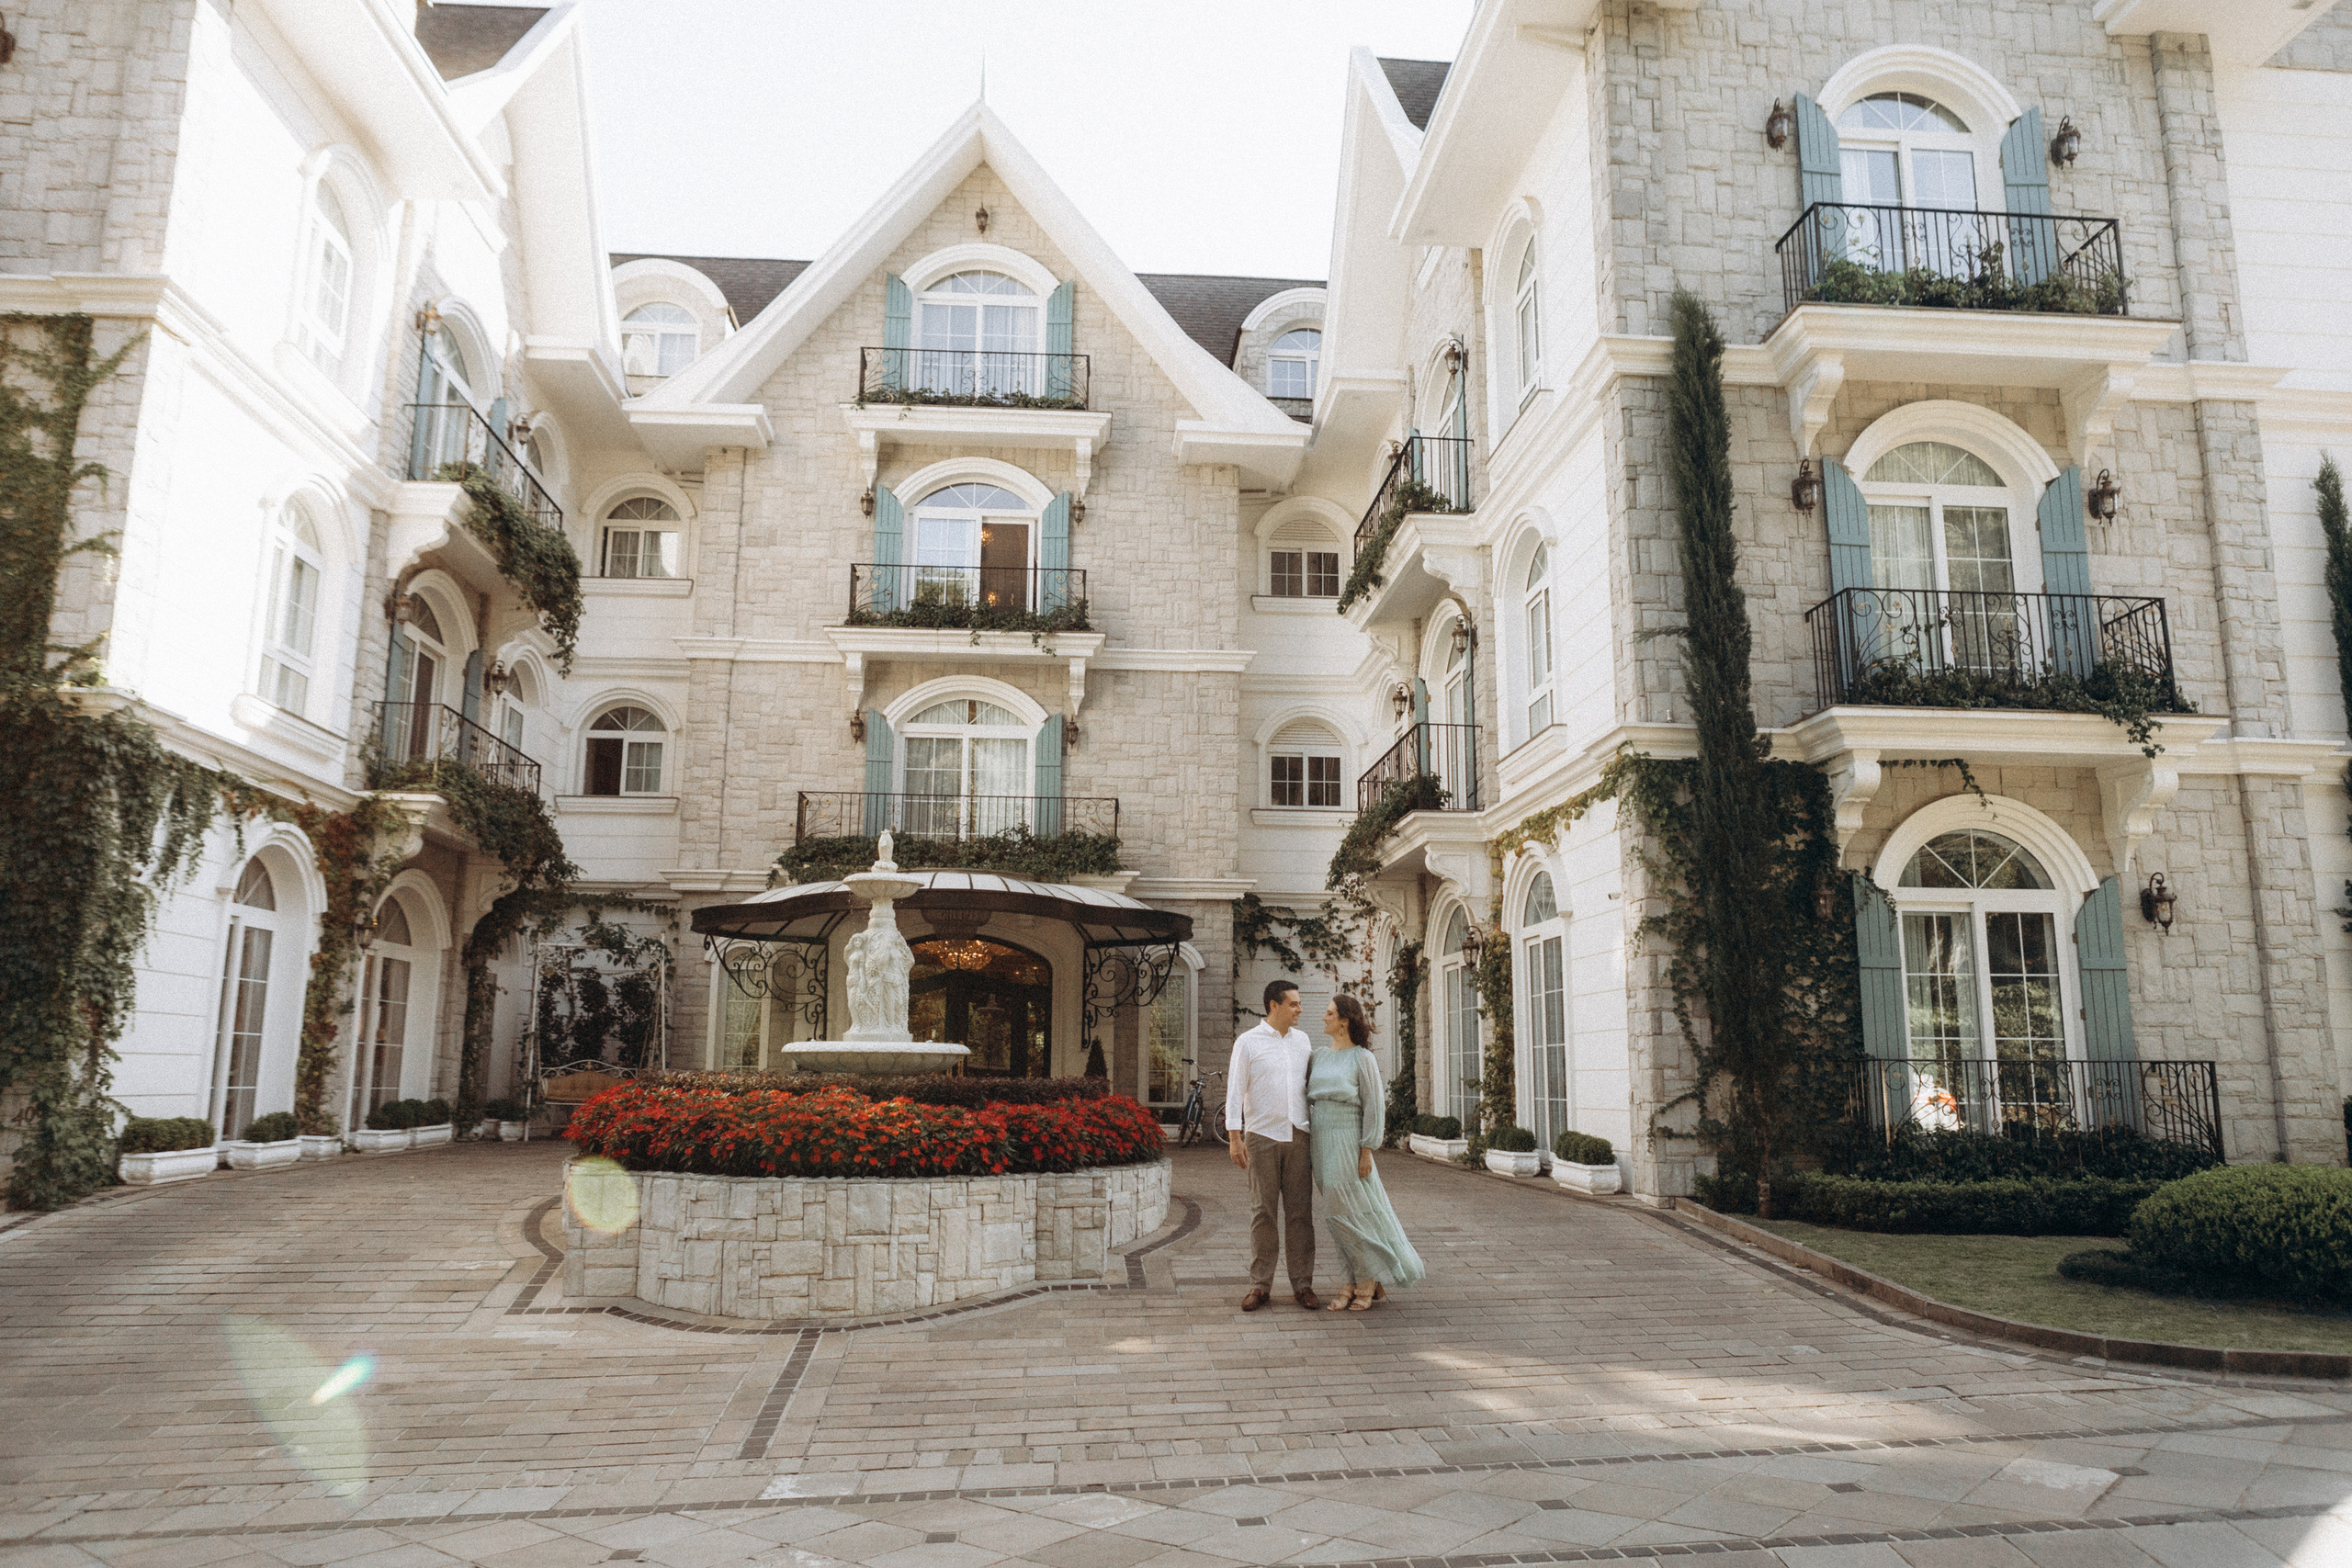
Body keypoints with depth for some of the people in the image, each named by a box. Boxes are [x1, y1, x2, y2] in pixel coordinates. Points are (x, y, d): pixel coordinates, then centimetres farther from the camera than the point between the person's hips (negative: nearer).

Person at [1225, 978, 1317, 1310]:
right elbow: (1235, 1090, -2)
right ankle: (1260, 1285, 8)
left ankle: (1302, 1285, 9)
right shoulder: (1248, 1042, 0)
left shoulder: (1303, 1040, 12)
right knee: (1263, 1212, 0)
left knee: (1300, 1211, 3)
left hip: (1298, 1134, 3)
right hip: (1262, 1136, -3)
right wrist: (1234, 1137, -9)